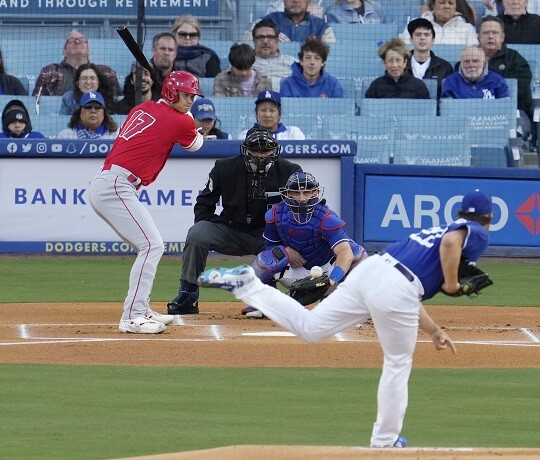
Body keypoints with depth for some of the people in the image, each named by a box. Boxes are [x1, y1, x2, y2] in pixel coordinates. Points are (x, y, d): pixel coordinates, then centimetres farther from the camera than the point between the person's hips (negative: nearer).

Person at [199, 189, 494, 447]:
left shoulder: (436, 230, 33)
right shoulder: (478, 234, 9)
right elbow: (450, 242, -17)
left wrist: (434, 331, 33)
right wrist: (451, 284, -5)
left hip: (370, 268, 7)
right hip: (395, 290, -7)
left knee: (308, 327, 13)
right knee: (398, 363, 11)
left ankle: (245, 284, 3)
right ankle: (385, 441, 17)